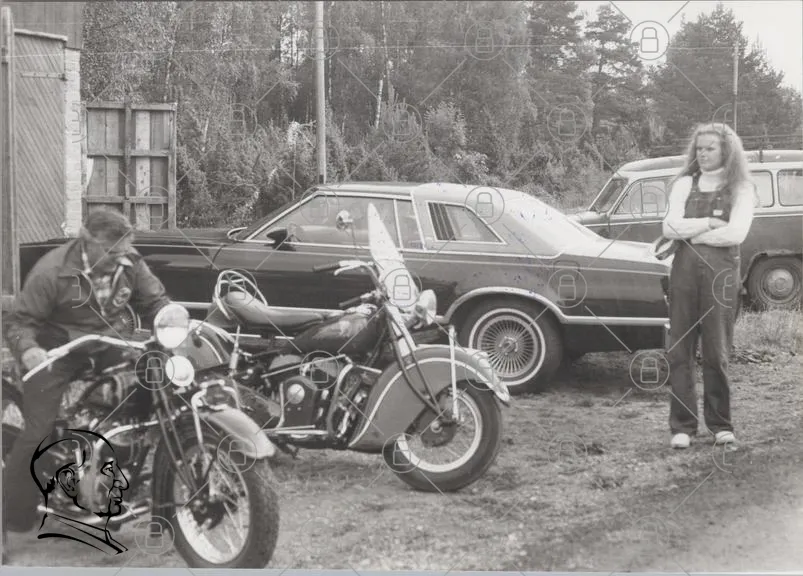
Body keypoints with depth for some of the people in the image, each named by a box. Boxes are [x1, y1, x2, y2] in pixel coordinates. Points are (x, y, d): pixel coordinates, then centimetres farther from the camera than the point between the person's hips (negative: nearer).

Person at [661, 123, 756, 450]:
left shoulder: (741, 189, 5)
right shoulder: (684, 185, 12)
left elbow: (736, 233, -10)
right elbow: (669, 227, -1)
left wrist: (689, 235, -5)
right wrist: (708, 223, -8)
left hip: (721, 272, -2)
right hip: (684, 270, 2)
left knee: (717, 352, 1)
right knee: (679, 350, 0)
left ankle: (721, 426, 11)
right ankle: (682, 425, 6)